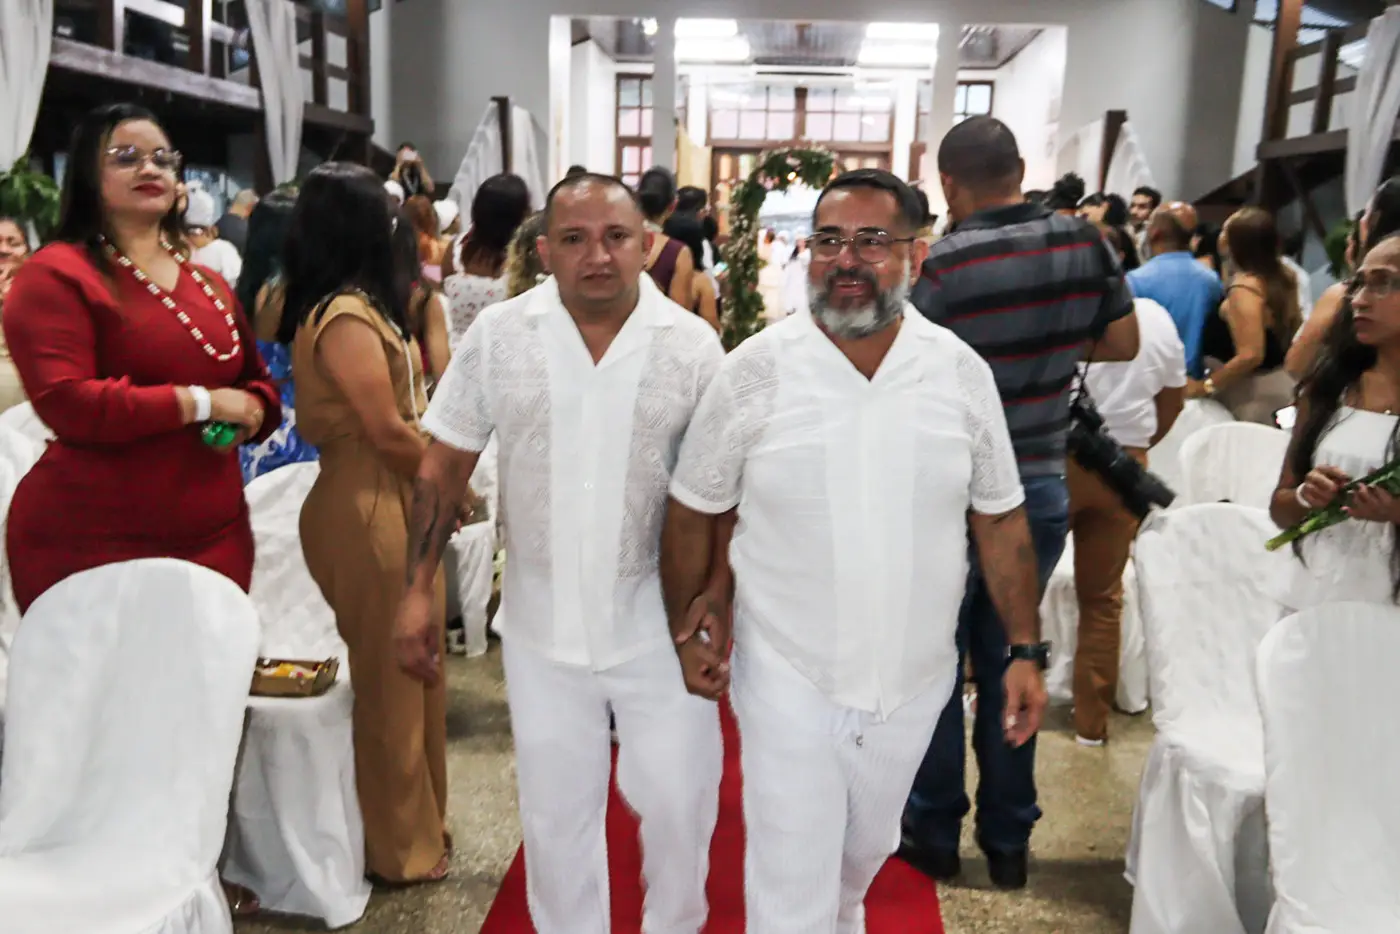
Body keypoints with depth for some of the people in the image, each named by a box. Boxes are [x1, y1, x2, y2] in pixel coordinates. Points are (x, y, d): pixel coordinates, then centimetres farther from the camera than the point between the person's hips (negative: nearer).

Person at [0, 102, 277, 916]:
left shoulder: (206, 279, 16)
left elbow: (258, 380, 24)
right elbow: (68, 405, -17)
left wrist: (250, 410, 1)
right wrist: (196, 402, -15)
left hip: (212, 530, 6)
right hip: (94, 539, -6)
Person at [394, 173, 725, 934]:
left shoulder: (693, 345, -8)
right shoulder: (498, 334, -6)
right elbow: (444, 466, 0)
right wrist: (417, 591, -4)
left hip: (657, 620, 0)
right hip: (542, 621, 1)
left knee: (678, 798, 12)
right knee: (555, 809, 16)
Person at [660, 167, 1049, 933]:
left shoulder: (963, 373, -7)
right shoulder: (755, 370, -13)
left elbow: (1000, 520, 2)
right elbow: (694, 512, -3)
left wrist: (1025, 649, 2)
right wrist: (685, 632, 2)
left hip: (914, 679, 3)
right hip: (788, 677, -3)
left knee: (865, 852, 26)